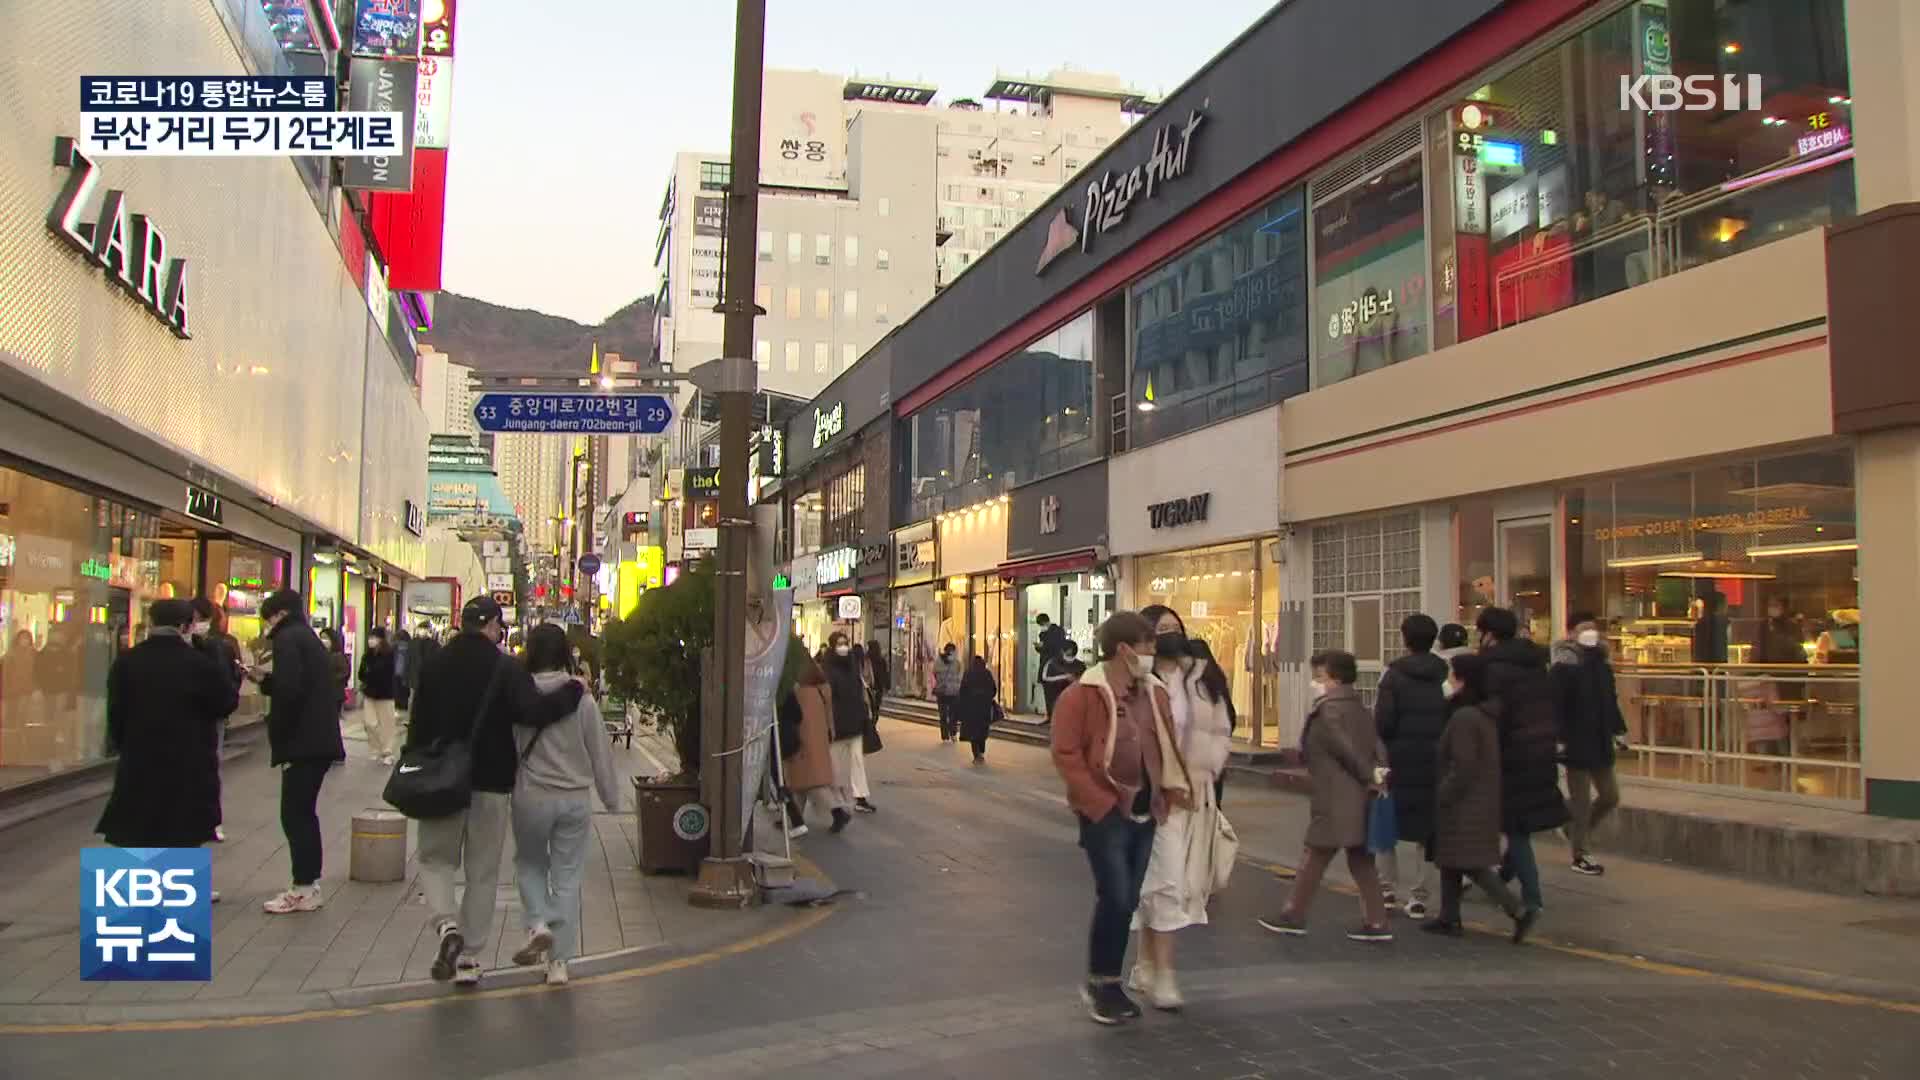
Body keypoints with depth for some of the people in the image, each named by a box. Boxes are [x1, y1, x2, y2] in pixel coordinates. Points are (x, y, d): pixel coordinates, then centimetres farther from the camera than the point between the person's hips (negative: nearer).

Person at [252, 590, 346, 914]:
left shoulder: (287, 639, -10)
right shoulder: (309, 638, 19)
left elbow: (289, 691, -21)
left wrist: (278, 735, -12)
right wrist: (264, 678, 14)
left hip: (303, 742, -9)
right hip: (320, 740, 9)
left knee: (294, 815, -3)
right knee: (304, 813, 15)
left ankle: (303, 890, 0)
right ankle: (309, 884, 20)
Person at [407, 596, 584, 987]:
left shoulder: (434, 664, 0)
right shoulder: (506, 669, -11)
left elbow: (419, 723, 4)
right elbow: (533, 711, -25)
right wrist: (573, 690, -11)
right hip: (491, 782, -2)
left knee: (436, 858, 16)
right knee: (483, 872, 10)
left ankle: (446, 925, -11)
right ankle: (469, 957, 12)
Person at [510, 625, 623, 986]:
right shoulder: (582, 699, -6)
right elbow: (601, 751, 1)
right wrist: (611, 797, 12)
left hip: (531, 796, -1)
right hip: (575, 798, 1)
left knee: (529, 863, 23)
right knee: (568, 877, 8)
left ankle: (538, 925, 0)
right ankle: (559, 961, 11)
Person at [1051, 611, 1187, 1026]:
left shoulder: (1154, 693, 9)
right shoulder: (1082, 695, -13)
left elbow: (1167, 745, 18)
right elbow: (1066, 755, -14)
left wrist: (1174, 787, 2)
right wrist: (1101, 803, -17)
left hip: (1145, 812, 7)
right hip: (1105, 814, -7)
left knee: (1129, 901, 11)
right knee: (1115, 898, -8)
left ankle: (1109, 983, 24)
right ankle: (1098, 983, 12)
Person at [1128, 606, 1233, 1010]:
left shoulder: (1202, 678, 9)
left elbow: (1222, 731, 13)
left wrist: (1205, 770, -1)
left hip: (1196, 794, 6)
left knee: (1185, 881, 12)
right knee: (1164, 879, -9)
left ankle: (1146, 966, 25)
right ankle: (1162, 976, -1)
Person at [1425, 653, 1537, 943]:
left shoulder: (1464, 717, -21)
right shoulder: (1485, 714, 9)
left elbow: (1464, 767, -24)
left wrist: (1442, 796, -15)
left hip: (1465, 806, -10)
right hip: (1481, 802, 10)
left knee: (1471, 864, -4)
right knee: (1450, 860, 16)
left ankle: (1520, 911, -7)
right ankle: (1449, 918, 22)